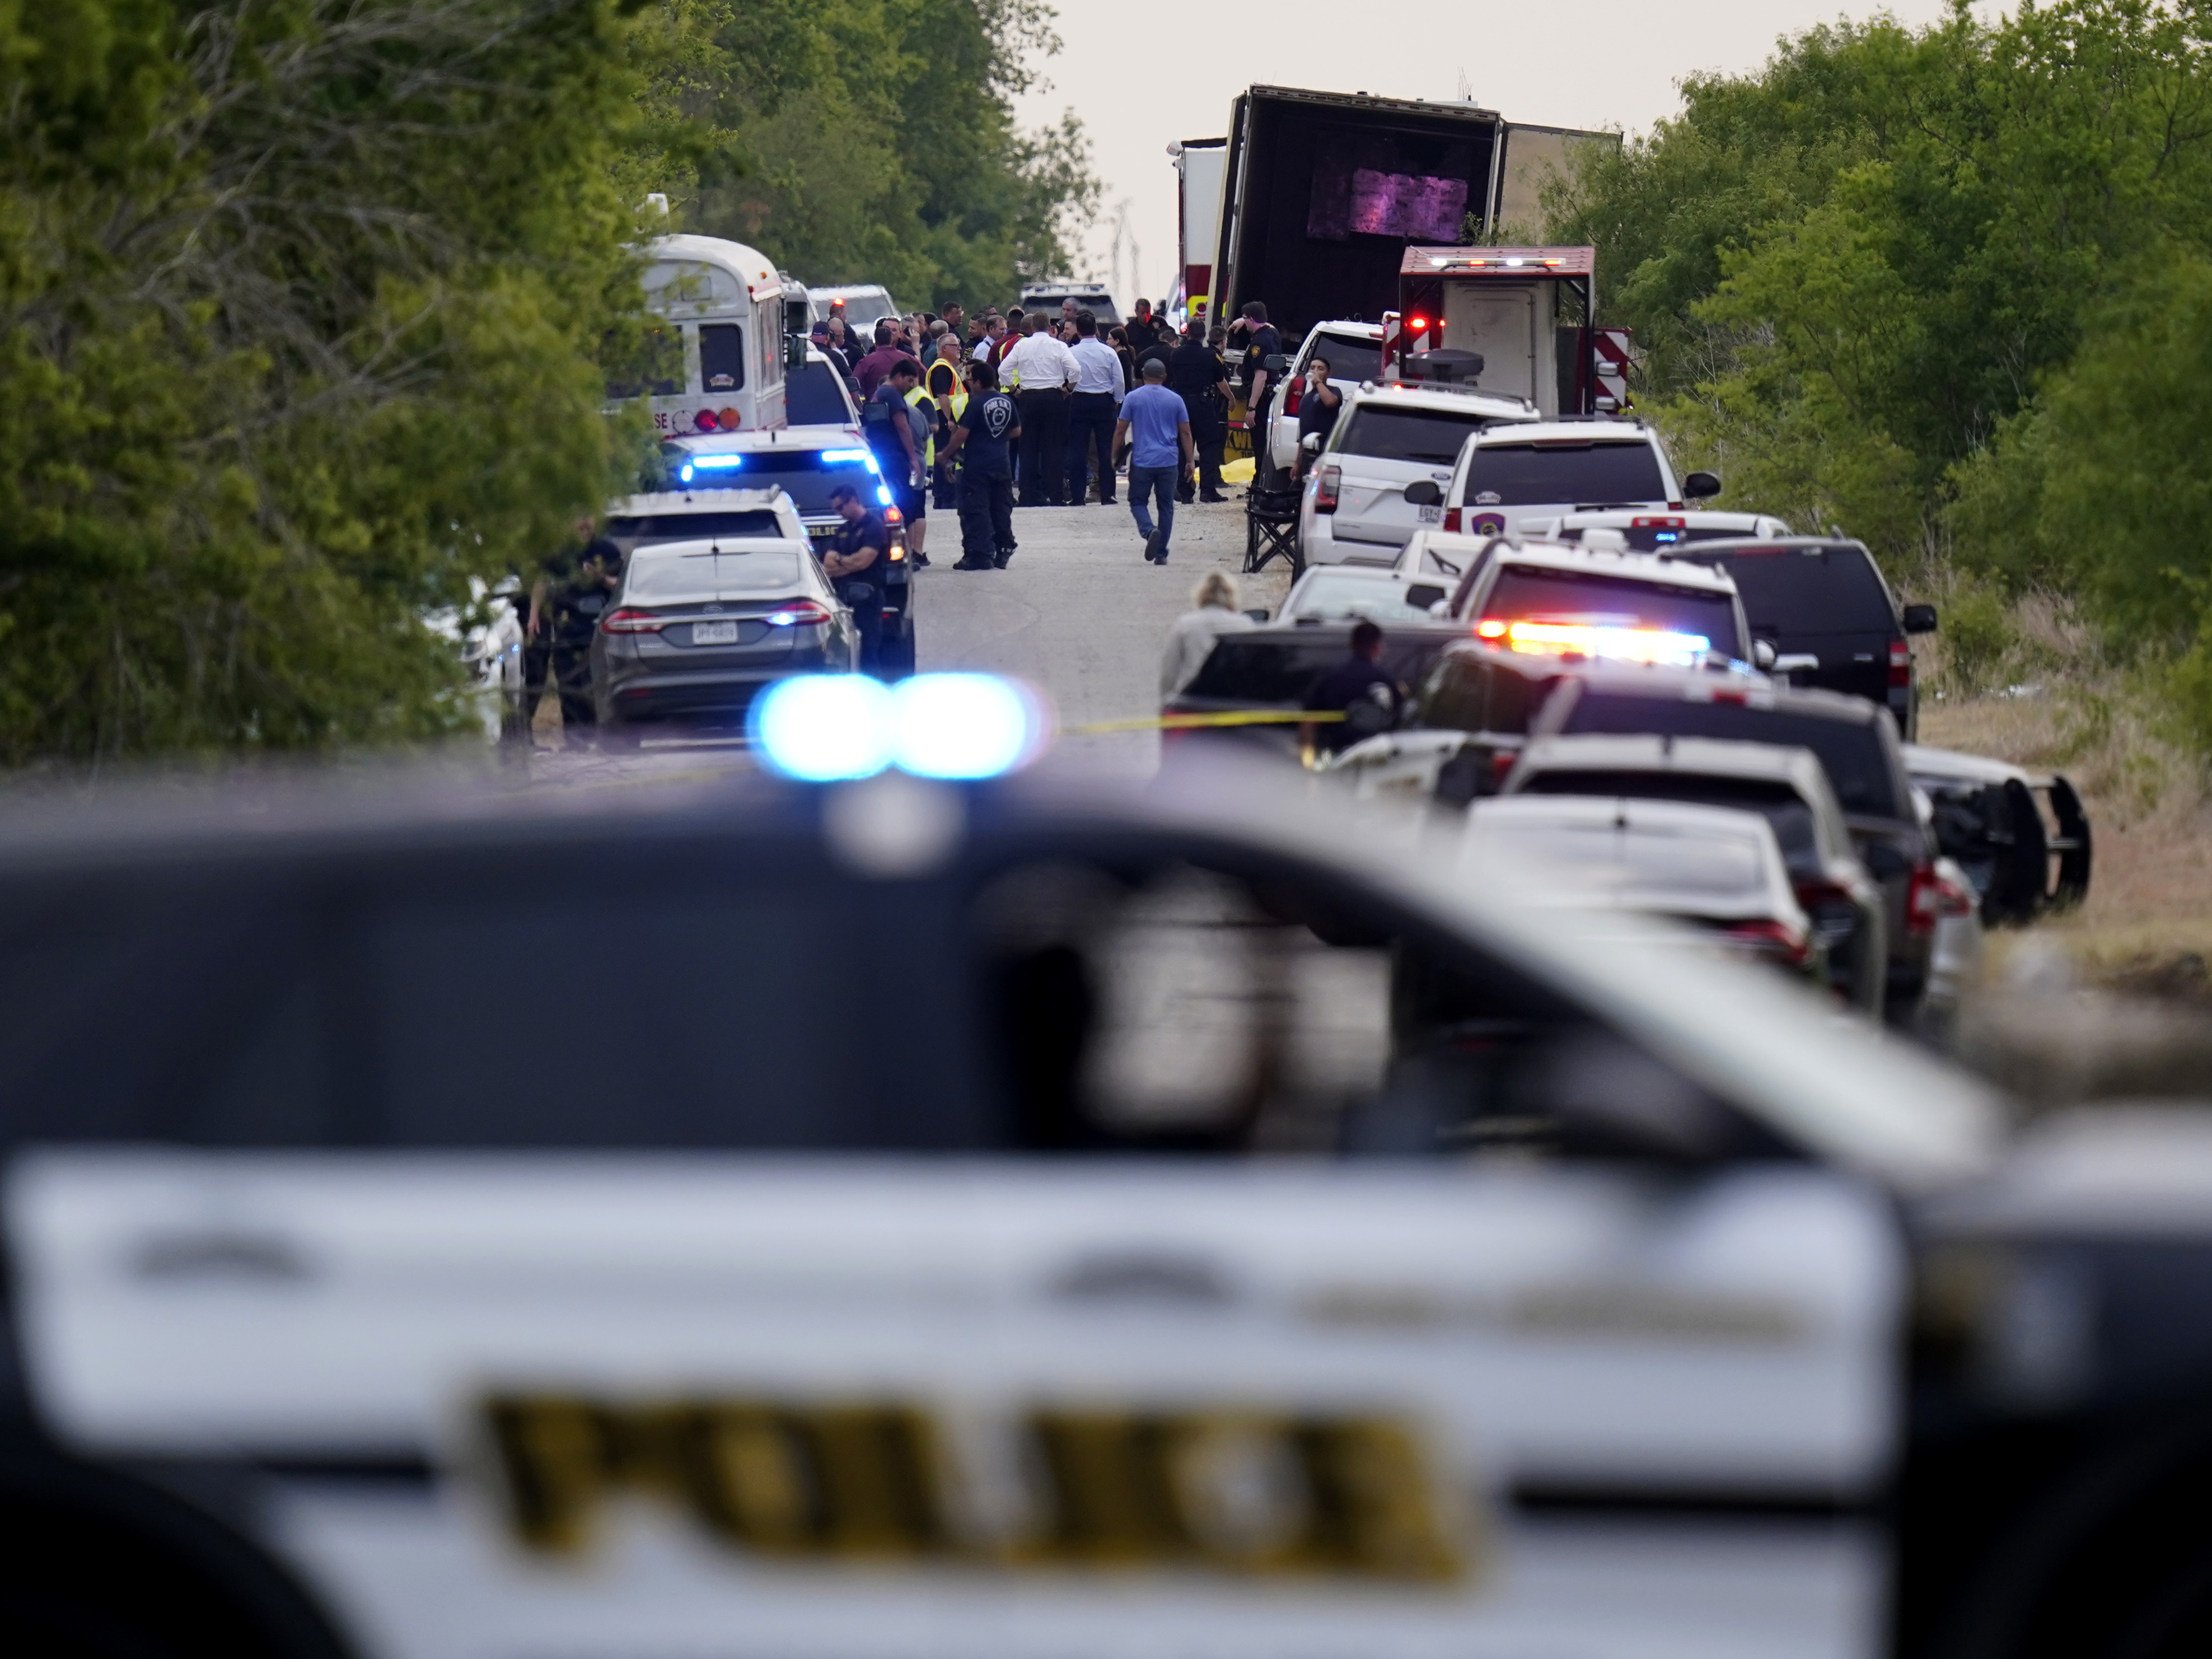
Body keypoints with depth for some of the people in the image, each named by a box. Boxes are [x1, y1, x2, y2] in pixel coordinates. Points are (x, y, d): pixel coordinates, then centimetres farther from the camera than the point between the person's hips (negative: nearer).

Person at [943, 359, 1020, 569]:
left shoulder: (976, 403, -13)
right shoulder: (1007, 401, 6)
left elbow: (962, 434, -14)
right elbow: (1016, 431, 15)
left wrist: (946, 454, -2)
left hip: (977, 467, -6)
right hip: (1002, 465, 6)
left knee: (976, 511, -2)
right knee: (1002, 510, 13)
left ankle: (979, 554, -6)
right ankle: (1003, 553, 17)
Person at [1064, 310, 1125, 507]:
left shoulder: (1072, 353, -8)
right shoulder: (1108, 352, -4)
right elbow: (1120, 380, -1)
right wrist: (1117, 401, 13)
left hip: (1079, 401, -1)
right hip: (1105, 401, 1)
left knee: (1078, 451, 2)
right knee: (1106, 450, 6)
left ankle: (1077, 496, -2)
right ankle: (1107, 495, 5)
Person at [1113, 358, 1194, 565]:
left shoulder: (1133, 398, 0)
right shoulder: (1175, 400, 5)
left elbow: (1120, 431, 0)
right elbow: (1186, 433, 7)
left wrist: (1115, 456, 12)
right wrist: (1189, 461, 14)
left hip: (1141, 460, -2)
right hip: (1169, 462, 2)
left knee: (1137, 502, 7)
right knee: (1166, 506, 9)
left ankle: (1149, 531, -23)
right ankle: (1161, 553, 8)